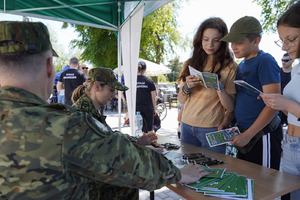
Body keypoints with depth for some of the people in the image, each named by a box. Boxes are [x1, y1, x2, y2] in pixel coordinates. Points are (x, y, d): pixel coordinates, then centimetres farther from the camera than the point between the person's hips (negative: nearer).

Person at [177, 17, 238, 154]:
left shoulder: (229, 67, -3)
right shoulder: (190, 64, 7)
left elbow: (231, 108, -7)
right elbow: (181, 100, 8)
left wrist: (219, 86, -22)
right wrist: (186, 87, -11)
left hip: (211, 128, -3)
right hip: (187, 125, 4)